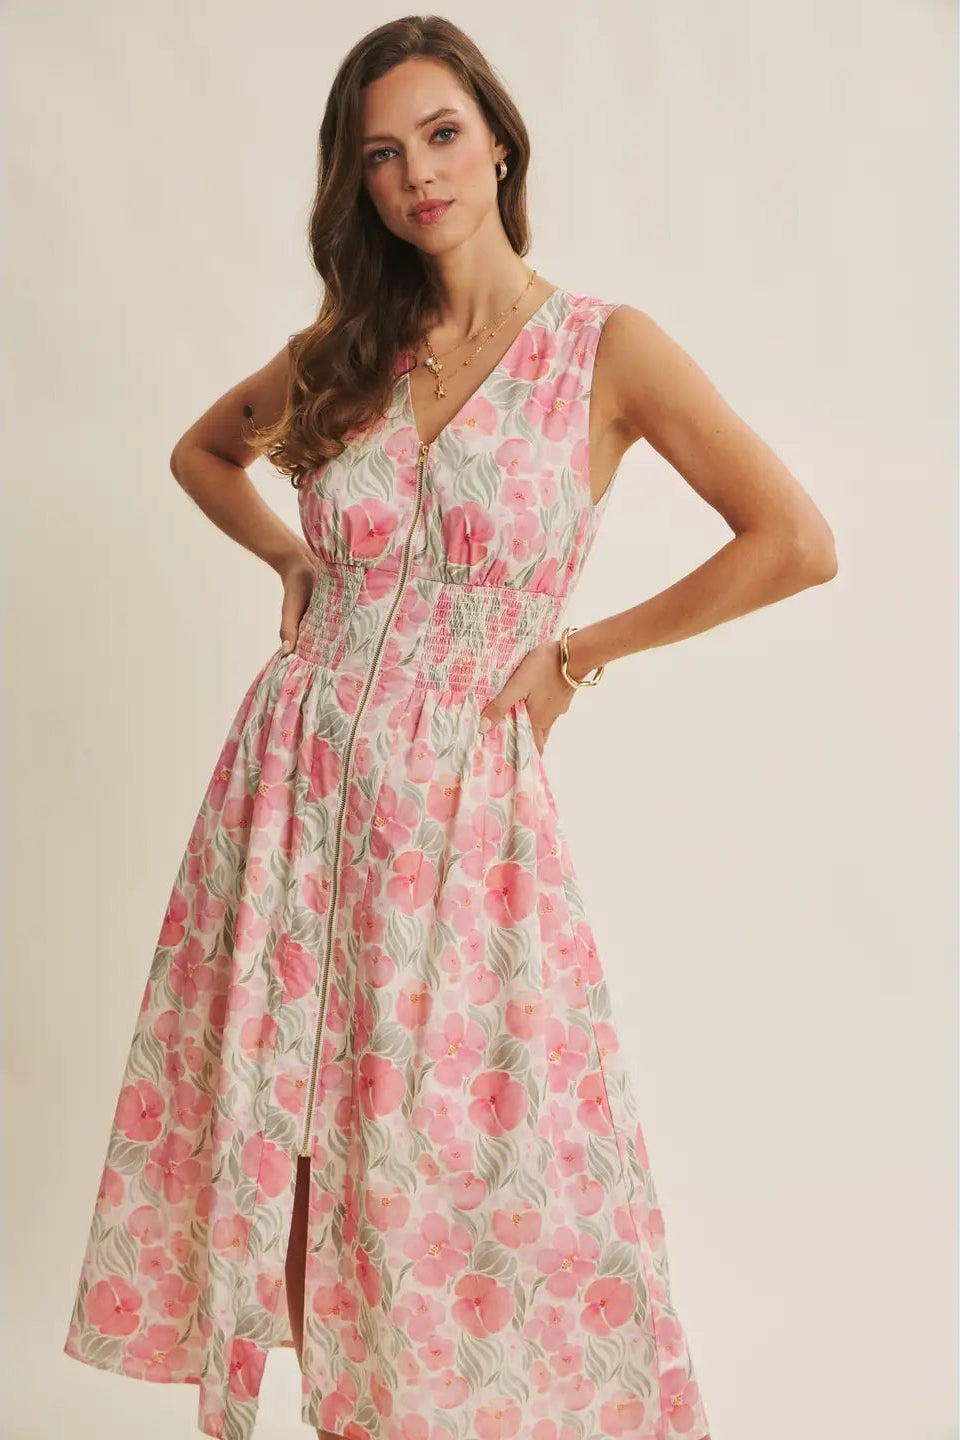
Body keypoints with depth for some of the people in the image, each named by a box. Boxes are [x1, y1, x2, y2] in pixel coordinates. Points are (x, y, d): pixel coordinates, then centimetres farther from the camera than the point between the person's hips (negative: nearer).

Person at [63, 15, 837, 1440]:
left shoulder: (607, 349, -5)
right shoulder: (343, 351, 7)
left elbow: (796, 541, -10)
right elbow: (204, 450, 26)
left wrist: (579, 650, -6)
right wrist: (294, 562, 9)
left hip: (462, 800, -3)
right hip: (297, 786, 4)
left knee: (475, 1153, 2)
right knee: (287, 1118, 9)